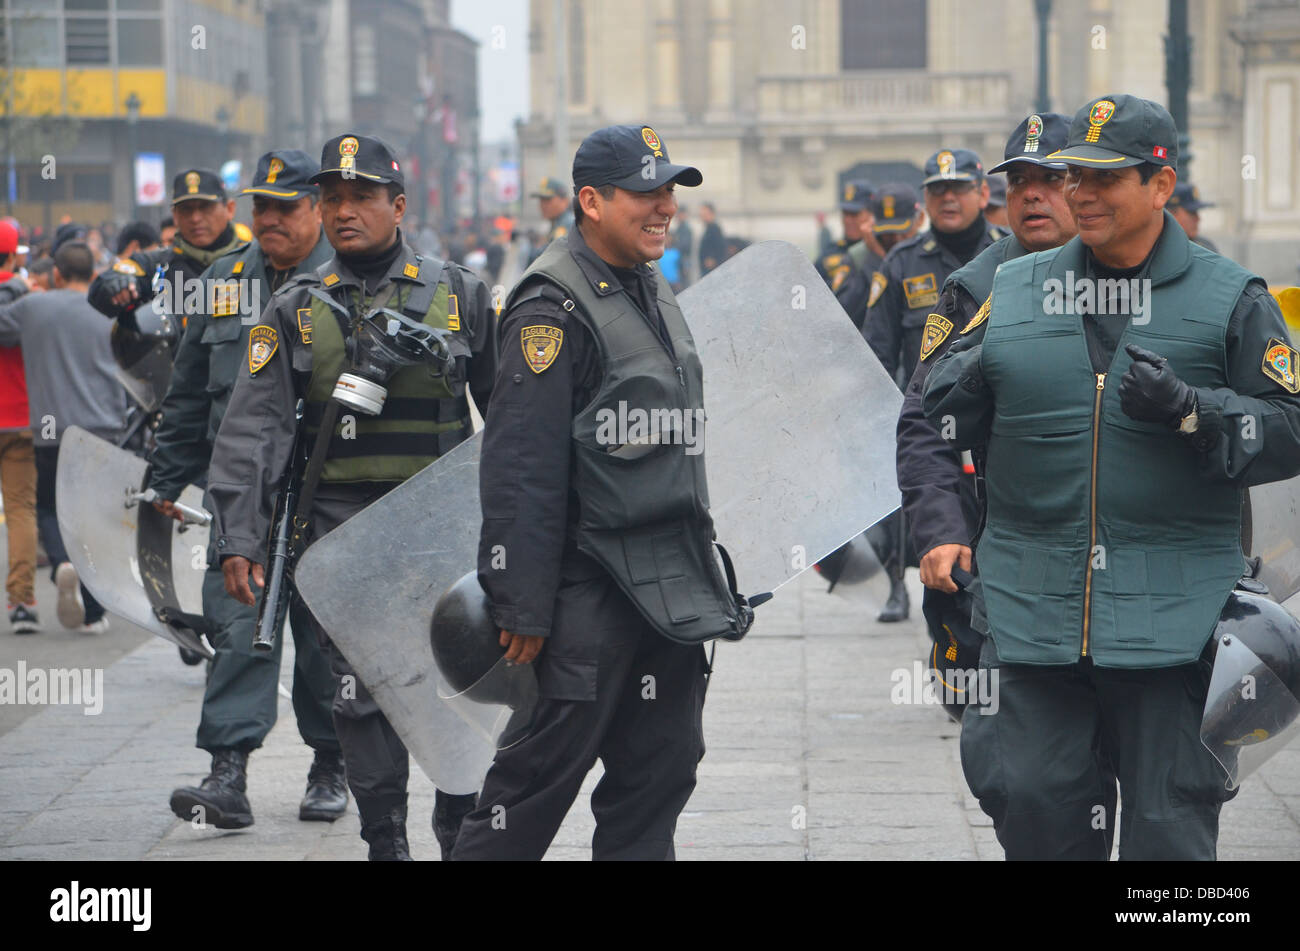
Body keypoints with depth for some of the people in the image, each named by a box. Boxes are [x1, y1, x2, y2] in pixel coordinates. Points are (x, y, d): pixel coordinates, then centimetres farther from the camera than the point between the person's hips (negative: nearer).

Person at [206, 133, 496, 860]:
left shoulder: (458, 295, 5)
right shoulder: (297, 309, 4)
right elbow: (252, 430, 2)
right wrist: (239, 539, -5)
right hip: (343, 530, 0)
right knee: (362, 691, 1)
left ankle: (462, 832, 17)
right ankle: (386, 840, 10)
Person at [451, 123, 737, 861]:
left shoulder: (654, 292, 14)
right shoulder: (555, 307, -15)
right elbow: (521, 467, -19)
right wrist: (523, 607, -21)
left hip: (673, 588, 9)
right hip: (594, 593, -9)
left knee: (662, 768, 11)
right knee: (544, 771, -3)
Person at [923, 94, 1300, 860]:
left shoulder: (1230, 299, 3)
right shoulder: (1014, 289, 12)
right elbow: (955, 429, 17)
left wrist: (1188, 411, -15)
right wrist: (960, 388, -5)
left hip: (1173, 619, -3)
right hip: (1034, 611, 3)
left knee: (1171, 830, 0)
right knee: (1030, 802, 1)